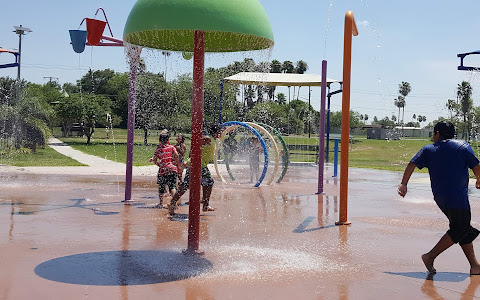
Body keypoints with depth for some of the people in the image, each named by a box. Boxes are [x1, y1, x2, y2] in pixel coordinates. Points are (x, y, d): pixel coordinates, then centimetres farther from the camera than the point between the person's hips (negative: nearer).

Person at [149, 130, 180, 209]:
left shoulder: (158, 148, 4)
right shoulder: (171, 147, 7)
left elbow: (154, 160, 0)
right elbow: (176, 156, -6)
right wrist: (178, 165, 4)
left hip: (163, 170, -1)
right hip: (173, 169, 1)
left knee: (161, 186, 12)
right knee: (172, 186, 0)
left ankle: (161, 203, 18)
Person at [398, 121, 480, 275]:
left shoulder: (428, 150, 8)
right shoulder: (463, 146, 2)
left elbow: (412, 164, -3)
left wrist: (403, 184, -1)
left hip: (440, 197, 5)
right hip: (458, 197, -5)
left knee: (464, 229, 15)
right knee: (458, 231, 5)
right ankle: (430, 256, 1)